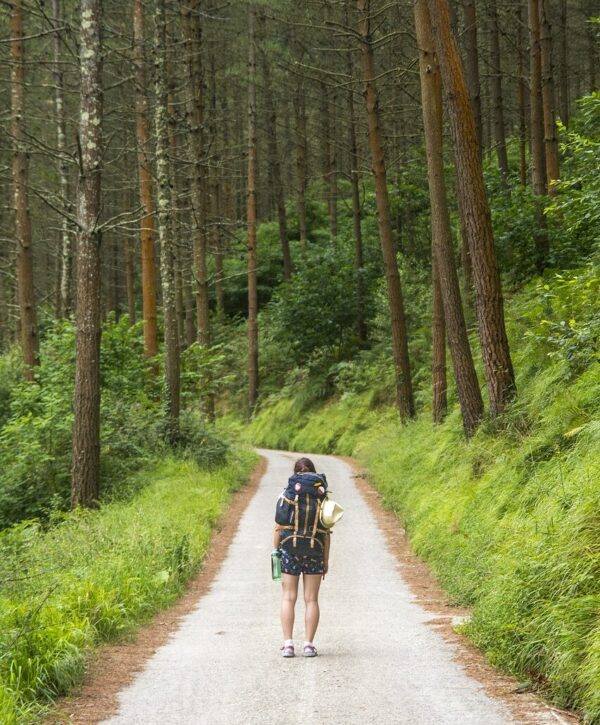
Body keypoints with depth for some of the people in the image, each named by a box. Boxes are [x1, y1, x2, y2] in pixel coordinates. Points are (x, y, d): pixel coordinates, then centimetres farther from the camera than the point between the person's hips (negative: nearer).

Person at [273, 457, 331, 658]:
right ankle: (309, 644, 2)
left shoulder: (286, 496, -1)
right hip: (315, 551, 1)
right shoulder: (321, 498, 1)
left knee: (288, 598, 5)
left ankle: (288, 643, -1)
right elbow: (326, 532, 2)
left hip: (289, 549, -1)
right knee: (311, 599, 6)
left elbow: (279, 528, -2)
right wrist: (326, 559, 9)